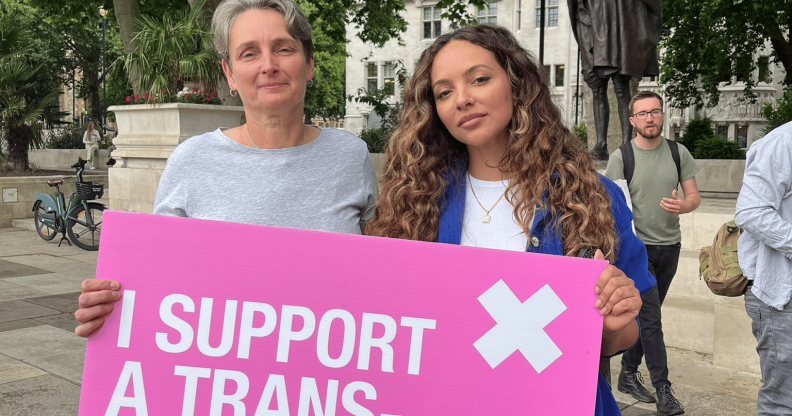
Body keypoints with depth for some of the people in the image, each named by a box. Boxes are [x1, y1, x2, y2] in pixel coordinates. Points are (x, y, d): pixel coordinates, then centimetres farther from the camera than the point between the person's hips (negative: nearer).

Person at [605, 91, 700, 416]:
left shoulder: (678, 153, 4)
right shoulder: (621, 157, -5)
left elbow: (694, 196, 6)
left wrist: (683, 206, -17)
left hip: (669, 246, 4)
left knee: (645, 316, 13)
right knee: (650, 319, -6)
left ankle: (628, 375, 26)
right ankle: (663, 390, -1)